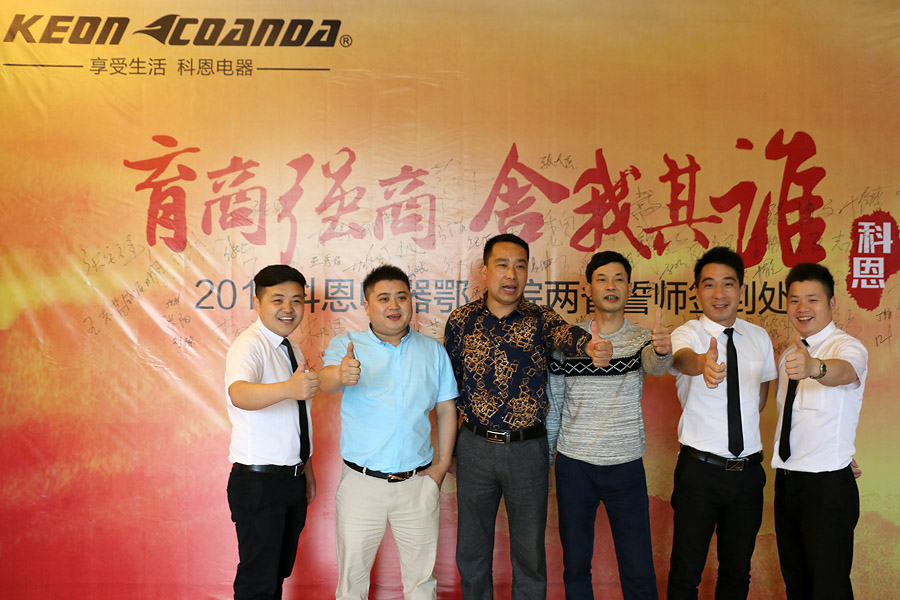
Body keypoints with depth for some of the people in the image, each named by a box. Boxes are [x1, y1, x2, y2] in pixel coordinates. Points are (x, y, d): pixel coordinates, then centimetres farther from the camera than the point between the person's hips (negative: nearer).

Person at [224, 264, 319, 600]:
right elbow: (239, 394, -38)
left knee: (280, 571, 19)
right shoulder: (249, 345, -16)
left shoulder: (292, 350, 11)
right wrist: (288, 388, -55)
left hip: (293, 480, 8)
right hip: (258, 481, -8)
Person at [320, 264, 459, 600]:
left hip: (418, 482, 2)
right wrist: (340, 375, -47)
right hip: (362, 482, -2)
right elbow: (327, 382, -23)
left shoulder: (433, 351, 5)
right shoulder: (346, 346, -3)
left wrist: (443, 463, 2)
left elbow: (447, 409, 10)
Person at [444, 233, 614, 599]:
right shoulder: (461, 321, 0)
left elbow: (565, 334, -28)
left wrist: (590, 345, -52)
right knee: (471, 549, 14)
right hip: (474, 447, 1)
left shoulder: (540, 320, -5)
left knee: (529, 551, 11)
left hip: (527, 449, -1)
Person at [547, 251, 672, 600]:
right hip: (573, 465, 1)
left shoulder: (642, 339, -1)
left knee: (639, 570, 3)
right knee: (575, 564, 12)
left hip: (626, 465, 0)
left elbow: (655, 365, -24)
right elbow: (552, 403, 5)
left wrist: (663, 350, -48)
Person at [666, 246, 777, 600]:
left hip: (748, 470, 4)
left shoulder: (759, 338, 6)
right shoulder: (688, 333, -9)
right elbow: (681, 358, -35)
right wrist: (702, 362, -56)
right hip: (700, 469, -4)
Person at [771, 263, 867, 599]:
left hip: (828, 486, -7)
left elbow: (844, 370, -38)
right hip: (786, 481, 7)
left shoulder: (847, 346, -12)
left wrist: (814, 367, -57)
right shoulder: (789, 355, 12)